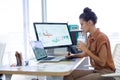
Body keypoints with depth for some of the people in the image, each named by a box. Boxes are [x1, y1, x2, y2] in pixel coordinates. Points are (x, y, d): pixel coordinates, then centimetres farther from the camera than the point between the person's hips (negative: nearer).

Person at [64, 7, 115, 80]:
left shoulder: (101, 37, -18)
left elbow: (102, 62, -19)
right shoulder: (90, 37, 5)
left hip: (106, 72, -7)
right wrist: (74, 55, 4)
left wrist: (86, 49, -20)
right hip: (96, 70, 7)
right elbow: (86, 53, 22)